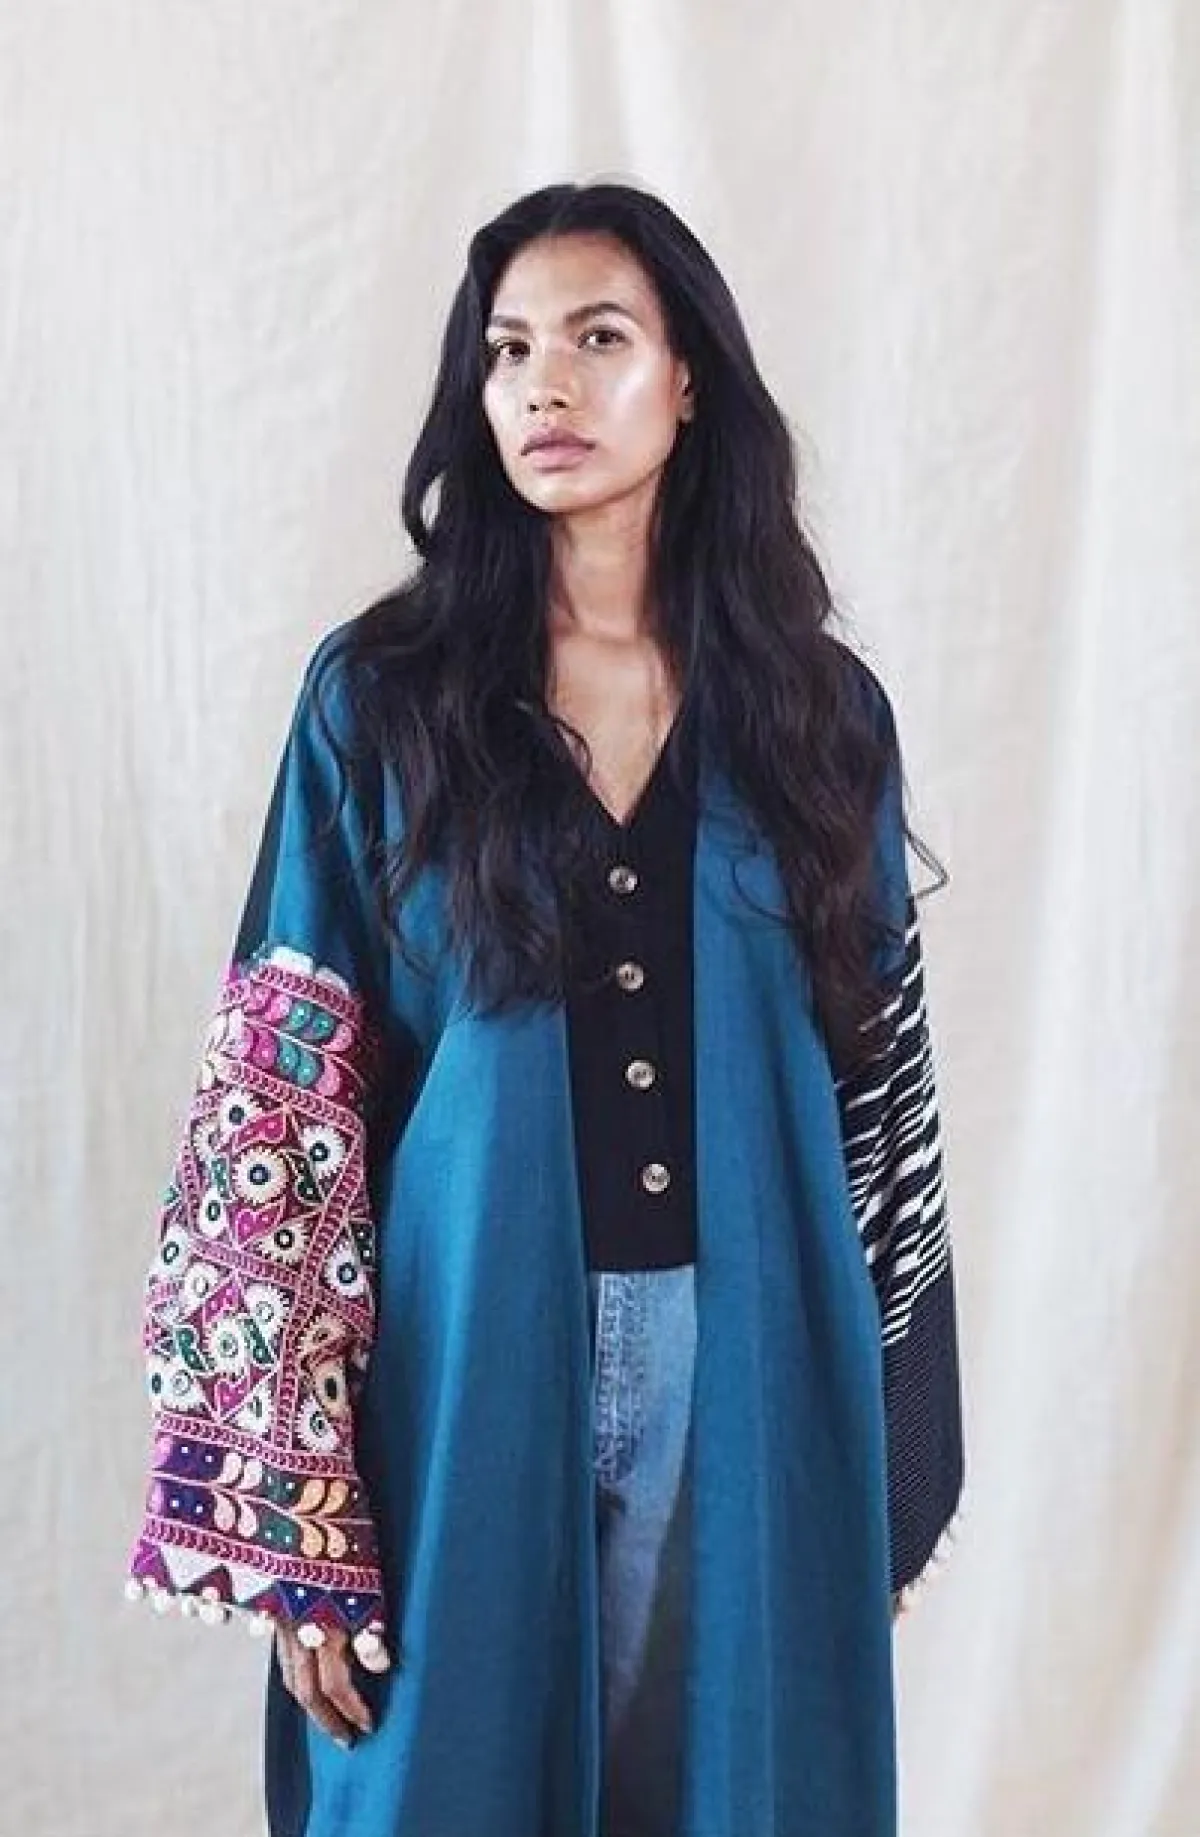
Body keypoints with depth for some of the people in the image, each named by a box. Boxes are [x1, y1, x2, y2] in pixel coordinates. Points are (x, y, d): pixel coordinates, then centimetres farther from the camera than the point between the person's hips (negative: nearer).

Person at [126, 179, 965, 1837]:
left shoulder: (816, 705, 2)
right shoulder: (378, 699, -3)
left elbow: (882, 1079, 5)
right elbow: (277, 1100, -6)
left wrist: (897, 1456, 5)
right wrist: (287, 1522, -10)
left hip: (756, 1364, 2)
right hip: (471, 1358, -1)